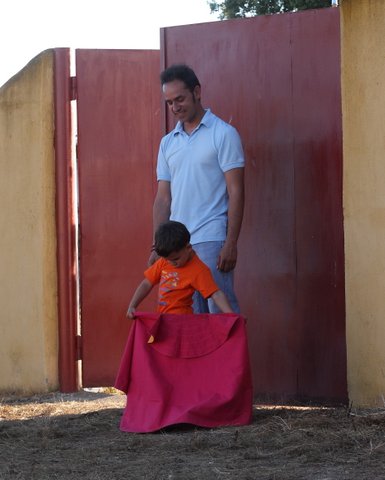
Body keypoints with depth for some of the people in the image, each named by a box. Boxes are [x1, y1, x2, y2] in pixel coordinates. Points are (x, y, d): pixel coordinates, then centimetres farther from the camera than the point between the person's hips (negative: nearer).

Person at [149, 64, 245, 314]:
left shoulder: (223, 134, -1)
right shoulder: (168, 143, 16)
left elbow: (236, 192, -6)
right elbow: (163, 198, 16)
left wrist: (231, 243, -13)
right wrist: (158, 246, 8)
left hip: (212, 241, -6)